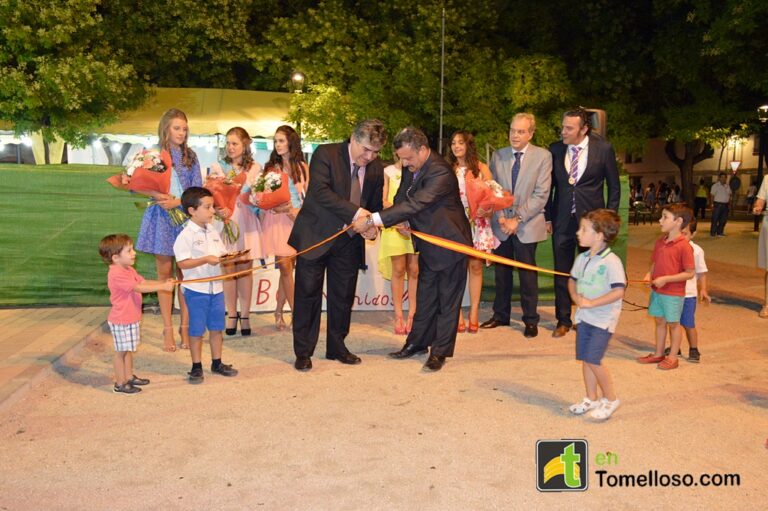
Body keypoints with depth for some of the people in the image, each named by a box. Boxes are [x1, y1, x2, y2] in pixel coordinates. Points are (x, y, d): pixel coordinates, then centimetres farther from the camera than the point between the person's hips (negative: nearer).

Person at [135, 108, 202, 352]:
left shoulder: (190, 156, 6)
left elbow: (197, 190, 2)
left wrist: (177, 201, -14)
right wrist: (157, 195, -17)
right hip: (162, 218, -1)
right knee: (165, 273, 5)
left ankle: (185, 327, 11)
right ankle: (168, 329, 13)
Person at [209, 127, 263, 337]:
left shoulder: (255, 168, 11)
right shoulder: (218, 167, 12)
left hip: (246, 220, 0)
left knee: (245, 268, -1)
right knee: (228, 268, -2)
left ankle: (245, 315, 6)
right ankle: (231, 315, 7)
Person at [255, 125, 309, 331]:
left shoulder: (302, 167, 9)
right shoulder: (270, 167, 9)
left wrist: (295, 211, -9)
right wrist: (276, 207, -14)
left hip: (296, 219, 1)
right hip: (276, 220, -1)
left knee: (287, 267, 1)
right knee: (285, 267, -5)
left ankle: (279, 311, 12)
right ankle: (295, 313, -1)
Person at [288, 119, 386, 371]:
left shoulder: (376, 168, 3)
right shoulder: (325, 154, -12)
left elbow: (375, 205, 11)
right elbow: (319, 191, -24)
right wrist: (355, 212, -32)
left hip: (350, 240, 4)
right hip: (316, 236, -4)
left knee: (343, 296, 11)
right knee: (308, 294, 2)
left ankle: (336, 347, 27)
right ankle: (303, 352, 14)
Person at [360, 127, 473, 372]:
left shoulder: (440, 172, -28)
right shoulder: (410, 168, -1)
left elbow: (415, 203, -36)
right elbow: (402, 197, 8)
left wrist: (371, 220, -37)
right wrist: (402, 220, -16)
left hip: (450, 243, -8)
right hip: (428, 244, 8)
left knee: (447, 301, 4)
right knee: (425, 296, 17)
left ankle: (440, 351, 14)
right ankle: (418, 342, 29)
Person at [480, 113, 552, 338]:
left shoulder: (543, 156, -3)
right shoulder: (498, 156, 7)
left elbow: (541, 195, -9)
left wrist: (517, 219, -14)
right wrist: (501, 217, -8)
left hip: (527, 226, -3)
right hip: (501, 225, 3)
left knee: (527, 273, 4)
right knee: (502, 272, 11)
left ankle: (530, 320, 16)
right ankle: (501, 315, 24)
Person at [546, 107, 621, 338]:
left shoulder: (604, 149, -6)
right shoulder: (555, 149, -1)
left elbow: (614, 186, 2)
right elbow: (549, 185, 7)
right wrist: (548, 217, 4)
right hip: (562, 221, 2)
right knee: (562, 272, 7)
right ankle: (563, 320, 20)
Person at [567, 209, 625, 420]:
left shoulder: (611, 262, -18)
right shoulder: (582, 258, 6)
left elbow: (618, 292, -23)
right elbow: (572, 280, 19)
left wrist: (592, 303, -21)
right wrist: (575, 297, -1)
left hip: (603, 318, -7)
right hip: (584, 316, 7)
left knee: (593, 360, -10)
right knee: (585, 359, 11)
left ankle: (611, 399, 10)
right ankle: (591, 399, 26)